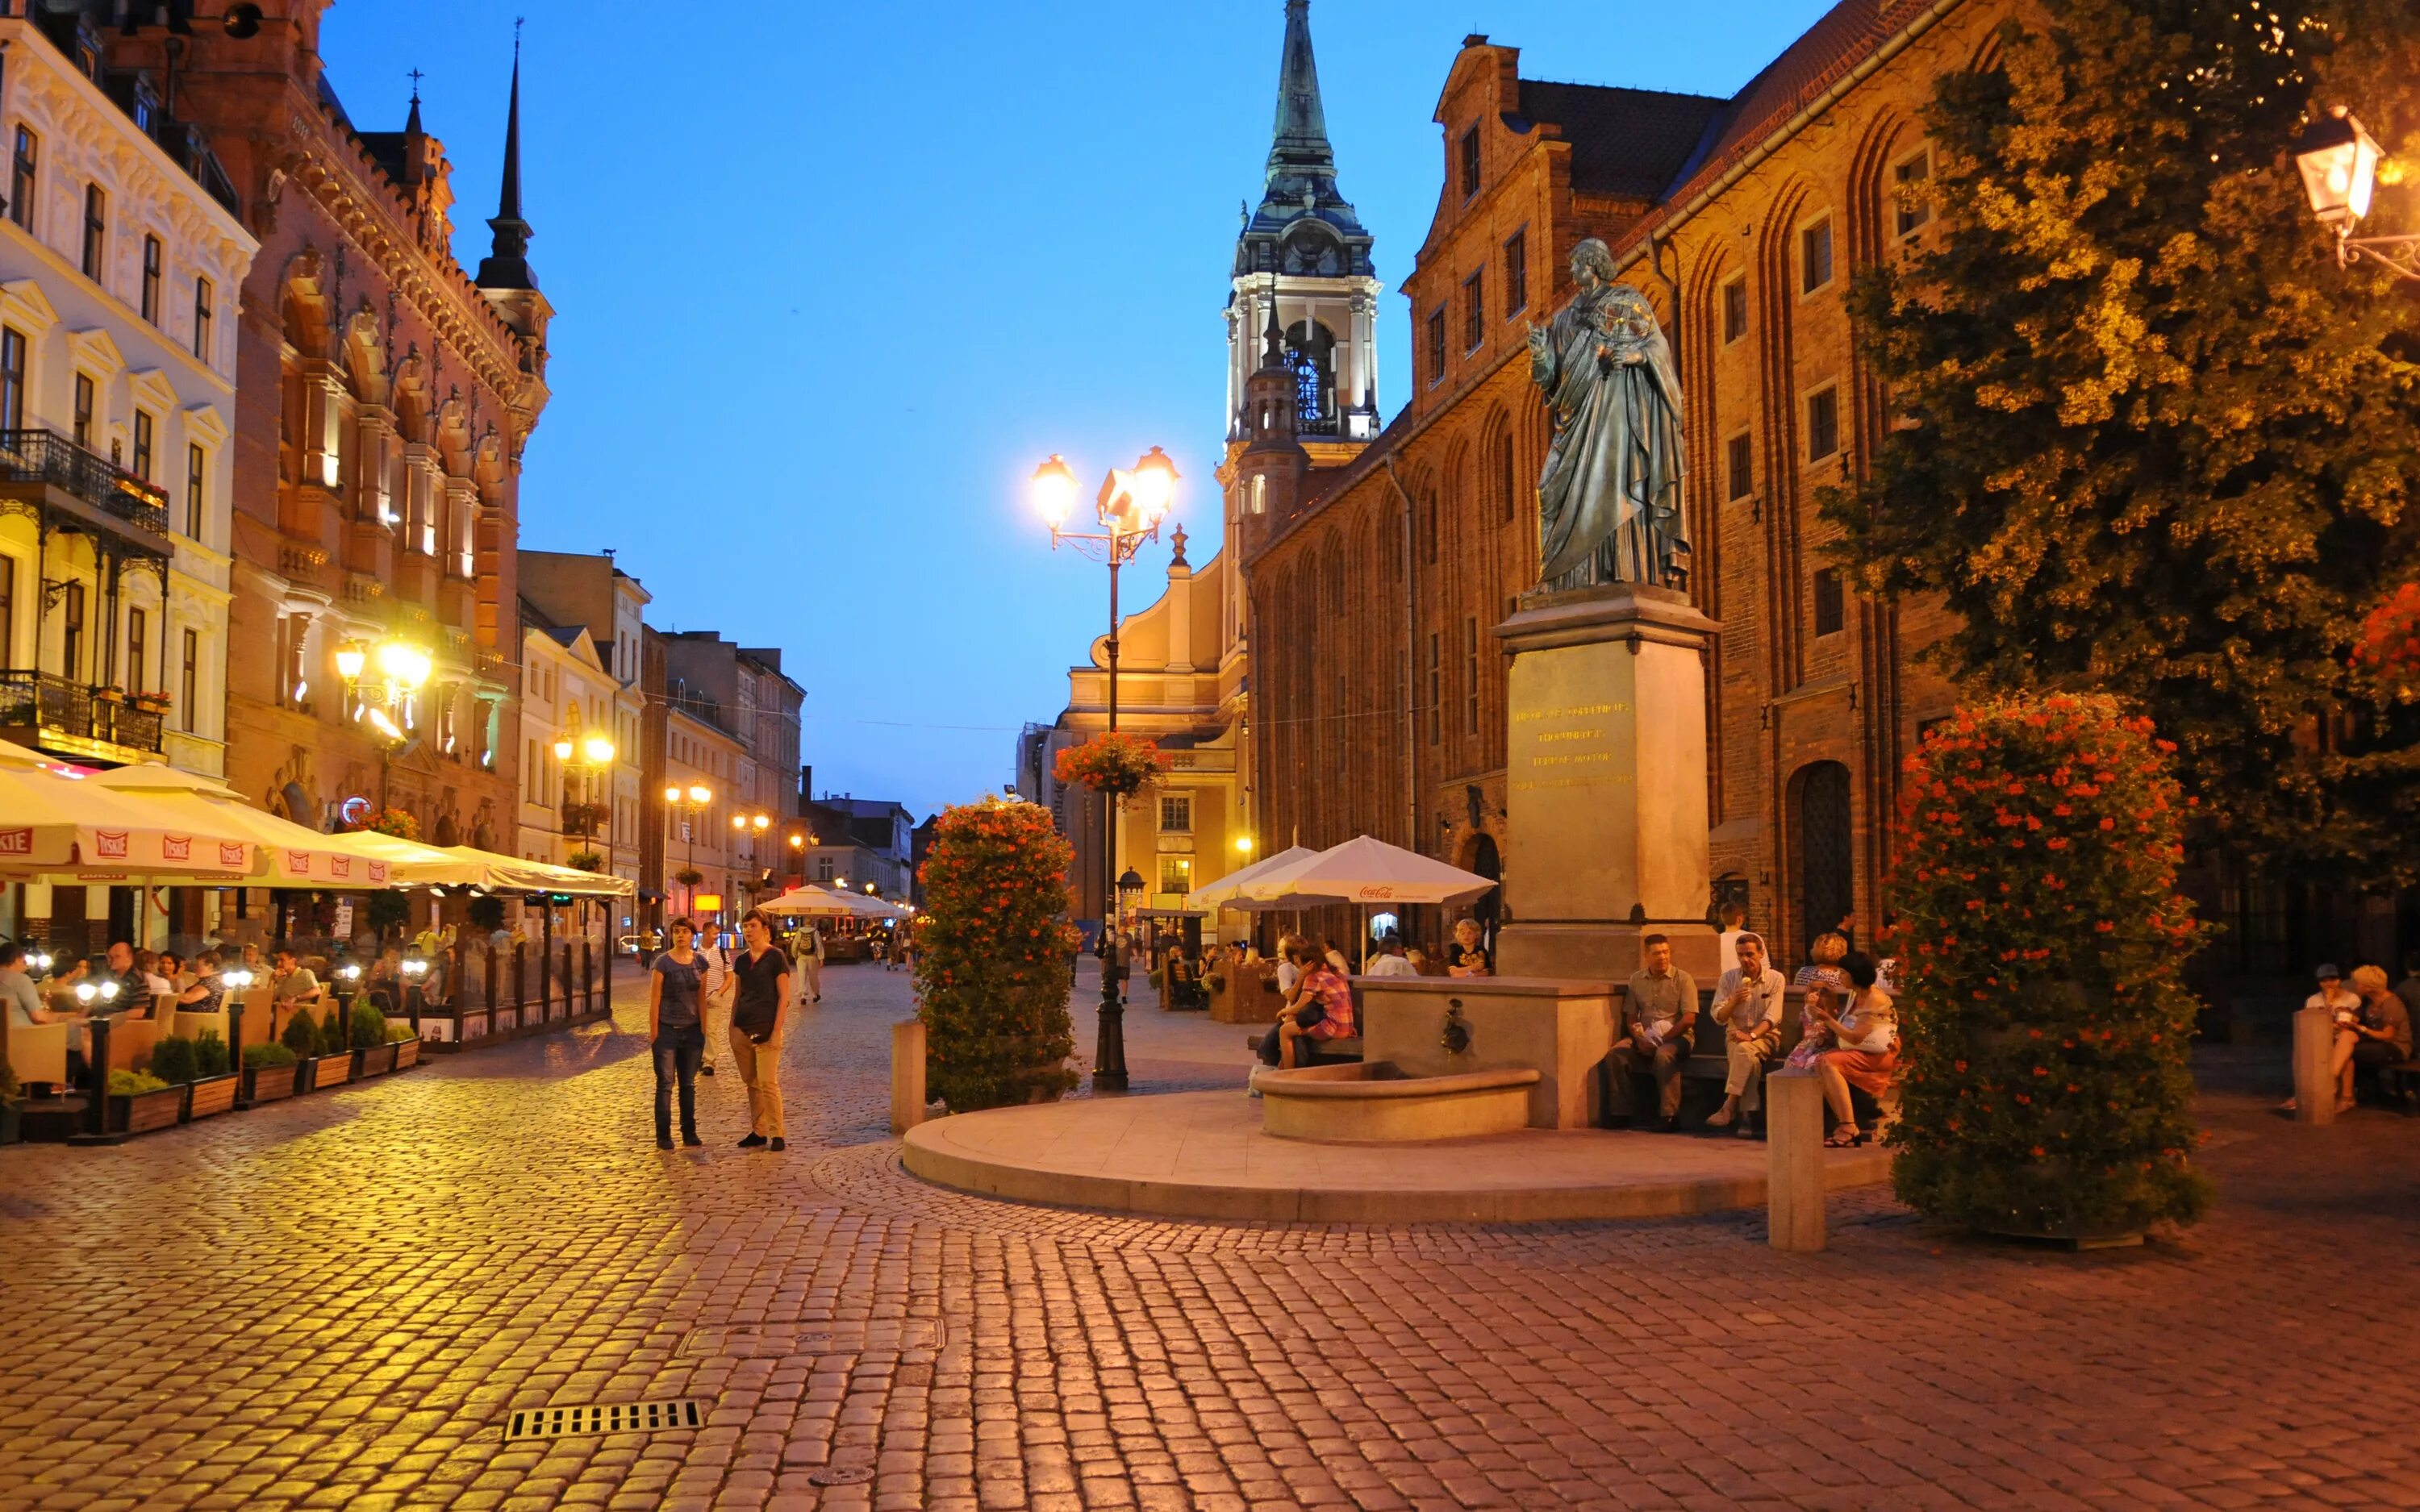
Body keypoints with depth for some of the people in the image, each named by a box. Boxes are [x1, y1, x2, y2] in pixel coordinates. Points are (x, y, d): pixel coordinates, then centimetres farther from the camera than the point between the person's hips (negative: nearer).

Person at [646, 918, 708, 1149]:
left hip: (692, 1030, 4)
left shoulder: (700, 963, 6)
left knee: (688, 1083, 9)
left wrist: (703, 1029, 7)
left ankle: (689, 1132, 16)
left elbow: (701, 998, 10)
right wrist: (653, 1032, -9)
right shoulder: (663, 962, -6)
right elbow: (654, 998, -6)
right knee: (665, 1082, -2)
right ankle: (663, 1135, 3)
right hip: (667, 1028, -4)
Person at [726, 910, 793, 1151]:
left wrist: (776, 1031, -13)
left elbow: (784, 997, -8)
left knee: (767, 1083, -8)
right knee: (751, 1083, 9)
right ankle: (758, 1132, 16)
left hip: (765, 1030, -6)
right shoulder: (742, 960, 11)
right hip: (742, 1029, 6)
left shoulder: (776, 957, -6)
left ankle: (777, 1134, -1)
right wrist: (732, 1027, 12)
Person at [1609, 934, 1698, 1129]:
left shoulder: (1683, 979, -2)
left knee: (1664, 1055, -37)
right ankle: (1620, 1112, -15)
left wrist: (1662, 1040, -16)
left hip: (1676, 1036, -4)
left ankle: (1669, 1115, -30)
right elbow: (1631, 1016, 11)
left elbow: (1689, 1019, -9)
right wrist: (1640, 1039, -9)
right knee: (1616, 1053, -23)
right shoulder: (1636, 979, 10)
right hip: (1644, 1038, 4)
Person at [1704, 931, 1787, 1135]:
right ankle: (1748, 1115, -37)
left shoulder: (1775, 979, -1)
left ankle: (1729, 1106, -37)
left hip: (1765, 1036, -2)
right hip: (1736, 1035, 2)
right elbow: (1718, 1017, 2)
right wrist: (1733, 1001, -18)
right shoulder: (1728, 978, 5)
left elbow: (1772, 1017, -10)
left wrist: (1751, 1035, -26)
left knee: (1745, 1049, -37)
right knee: (1750, 1059, -34)